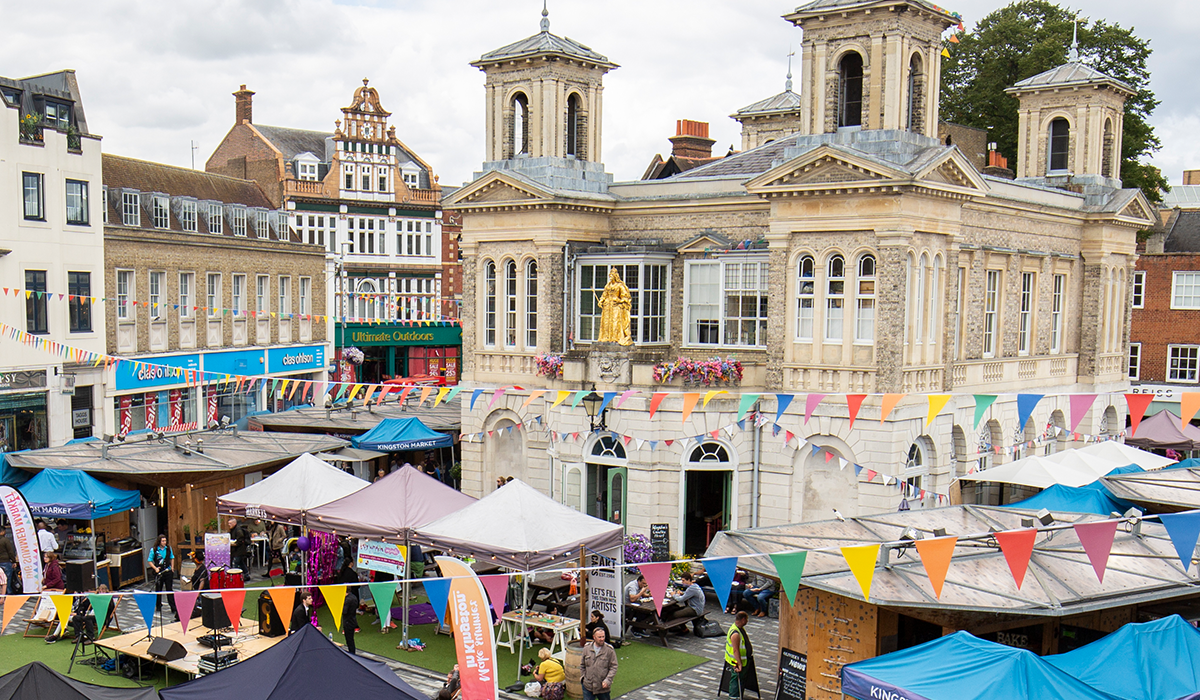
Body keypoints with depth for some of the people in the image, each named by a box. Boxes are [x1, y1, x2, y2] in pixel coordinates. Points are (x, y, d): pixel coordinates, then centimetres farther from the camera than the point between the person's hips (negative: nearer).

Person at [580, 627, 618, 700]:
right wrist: (583, 677, 4)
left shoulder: (609, 650, -7)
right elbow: (582, 665, 13)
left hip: (603, 687, -1)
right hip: (588, 686, 1)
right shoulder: (586, 649, 0)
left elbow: (613, 667, -6)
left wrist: (607, 680, -17)